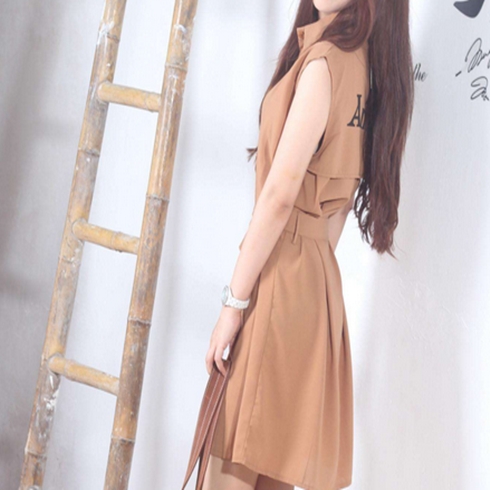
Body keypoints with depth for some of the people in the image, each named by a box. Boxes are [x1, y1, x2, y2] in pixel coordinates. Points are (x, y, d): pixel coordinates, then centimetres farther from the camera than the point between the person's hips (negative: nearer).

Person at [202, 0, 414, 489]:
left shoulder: (325, 59, -12)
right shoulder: (369, 67, 13)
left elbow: (280, 193, -17)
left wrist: (234, 301, -14)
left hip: (281, 276, -9)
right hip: (319, 280, 9)